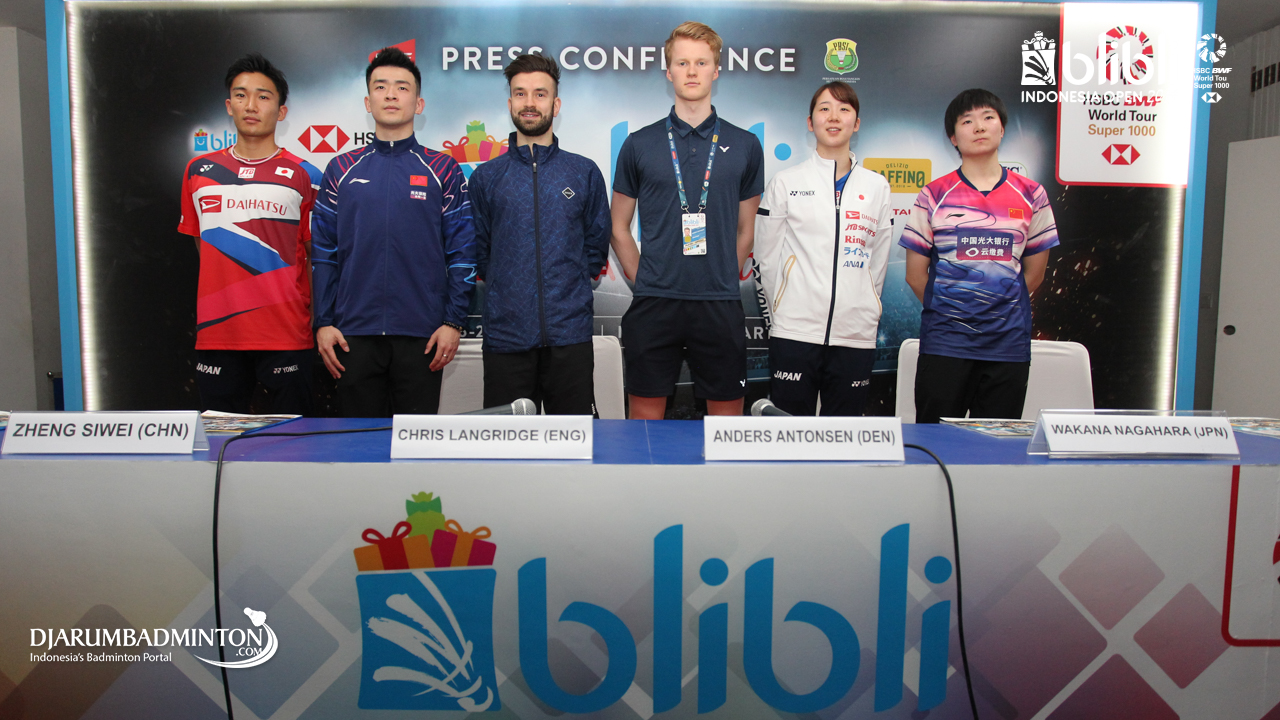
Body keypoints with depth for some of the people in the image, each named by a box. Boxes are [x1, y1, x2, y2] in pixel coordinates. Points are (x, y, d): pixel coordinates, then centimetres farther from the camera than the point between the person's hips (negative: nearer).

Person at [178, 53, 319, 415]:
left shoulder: (304, 176, 1)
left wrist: (320, 321, -1)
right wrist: (226, 297, 13)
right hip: (215, 334, 3)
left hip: (286, 335, -3)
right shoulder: (199, 171, 11)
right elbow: (200, 242, 20)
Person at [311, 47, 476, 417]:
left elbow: (462, 253, 1)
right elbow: (323, 253, 8)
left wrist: (454, 322, -6)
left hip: (422, 337, -1)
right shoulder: (341, 169, 9)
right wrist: (323, 323, 1)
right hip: (354, 335, 2)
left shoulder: (443, 170, 4)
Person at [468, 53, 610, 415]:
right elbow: (478, 252, 12)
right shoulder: (485, 177, 9)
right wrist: (510, 290, 7)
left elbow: (597, 246, 11)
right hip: (505, 335, 0)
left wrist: (568, 288, 5)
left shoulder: (585, 173, 9)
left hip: (570, 335, 0)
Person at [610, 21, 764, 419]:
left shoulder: (745, 146, 6)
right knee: (645, 413, 6)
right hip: (654, 306, 0)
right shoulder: (640, 144, 4)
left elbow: (745, 230, 13)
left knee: (727, 412, 8)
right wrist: (645, 282, 4)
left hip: (720, 306, 1)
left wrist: (721, 280, 8)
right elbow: (619, 229, 10)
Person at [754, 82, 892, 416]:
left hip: (856, 337, 2)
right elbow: (767, 256, 7)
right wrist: (786, 309, 7)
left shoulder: (876, 186, 11)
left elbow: (878, 260, 15)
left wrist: (861, 310, 11)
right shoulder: (786, 182, 6)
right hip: (794, 334, -2)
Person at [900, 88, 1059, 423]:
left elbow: (1034, 272, 14)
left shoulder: (1030, 195, 8)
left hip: (1009, 343, 2)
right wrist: (946, 309, 7)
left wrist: (1000, 307, 10)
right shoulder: (934, 195, 3)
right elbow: (915, 274, 5)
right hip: (944, 343, -2)